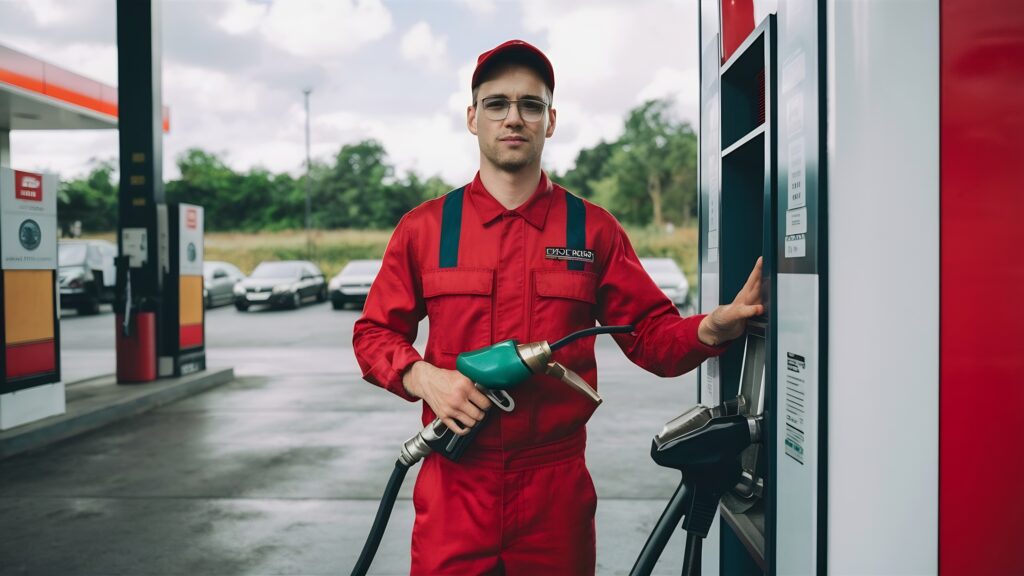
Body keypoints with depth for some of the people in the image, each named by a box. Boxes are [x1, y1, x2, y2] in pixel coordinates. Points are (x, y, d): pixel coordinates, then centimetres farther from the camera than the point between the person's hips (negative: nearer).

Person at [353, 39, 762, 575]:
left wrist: (712, 327, -17)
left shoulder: (594, 230, 3)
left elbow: (651, 335, 3)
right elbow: (374, 333, 8)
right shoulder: (423, 227, 3)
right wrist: (422, 376, -11)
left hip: (557, 490, 1)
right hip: (453, 488, 0)